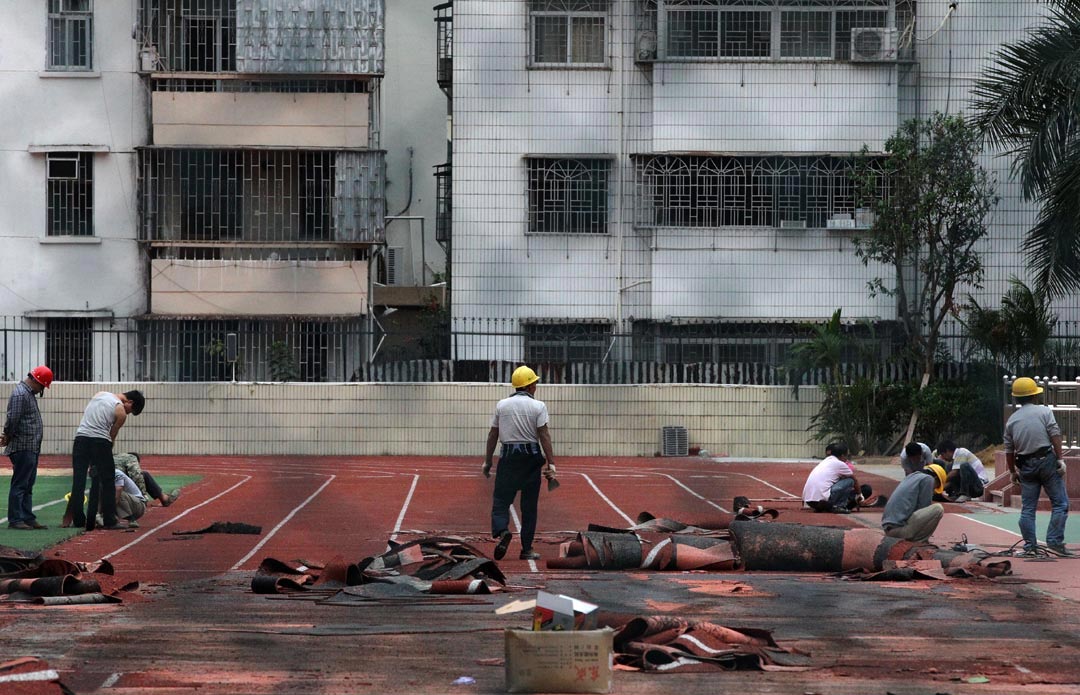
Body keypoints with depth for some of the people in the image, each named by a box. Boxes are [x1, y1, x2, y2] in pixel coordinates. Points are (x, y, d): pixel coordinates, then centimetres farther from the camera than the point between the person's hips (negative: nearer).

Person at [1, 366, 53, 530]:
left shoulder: (29, 394, 17)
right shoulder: (20, 394, -16)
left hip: (32, 449, 10)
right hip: (23, 448, -10)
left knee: (28, 486, 13)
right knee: (19, 485, -5)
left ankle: (28, 518, 19)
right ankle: (15, 520, -1)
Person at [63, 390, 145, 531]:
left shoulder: (100, 394, 17)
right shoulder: (121, 413, 1)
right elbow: (112, 435, 5)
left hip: (81, 437, 5)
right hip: (100, 441, -5)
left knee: (78, 481, 8)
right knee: (107, 482, 3)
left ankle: (78, 519, 10)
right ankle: (109, 521, 2)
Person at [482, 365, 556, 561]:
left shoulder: (502, 405, 5)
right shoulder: (538, 406, -2)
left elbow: (492, 435, 6)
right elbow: (544, 436, -9)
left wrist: (487, 462, 13)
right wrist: (551, 464, -10)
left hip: (508, 456, 1)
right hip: (531, 457, -1)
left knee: (500, 499, 1)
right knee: (529, 504, 7)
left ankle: (502, 530, -28)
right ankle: (527, 549, 9)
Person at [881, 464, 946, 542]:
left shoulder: (911, 477, 26)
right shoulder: (928, 479, 2)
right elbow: (924, 507, -2)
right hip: (900, 526, -9)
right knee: (938, 509, -6)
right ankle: (915, 542, -7)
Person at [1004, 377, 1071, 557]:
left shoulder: (1011, 420, 9)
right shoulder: (1044, 411, -1)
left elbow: (1009, 450, 11)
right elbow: (1055, 435, -11)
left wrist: (1012, 471, 21)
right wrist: (1060, 459, -9)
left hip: (1026, 466, 4)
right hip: (1047, 460, -4)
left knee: (1028, 507, 8)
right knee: (1060, 503, 2)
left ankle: (1030, 545, 4)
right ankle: (1055, 541, -7)